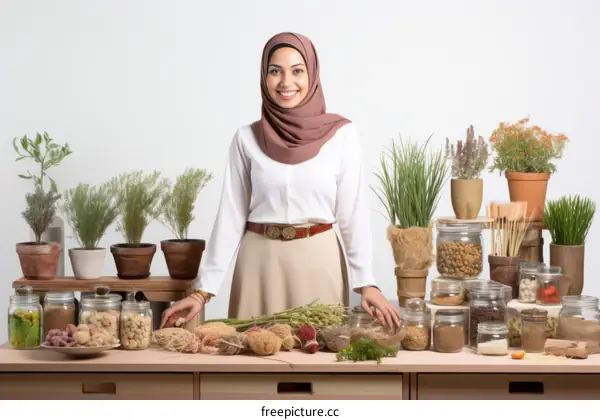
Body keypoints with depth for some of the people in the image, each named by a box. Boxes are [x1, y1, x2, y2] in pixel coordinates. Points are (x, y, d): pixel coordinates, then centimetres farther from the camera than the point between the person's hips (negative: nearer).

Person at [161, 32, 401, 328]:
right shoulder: (247, 139, 1)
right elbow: (231, 215, 2)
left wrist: (366, 282, -7)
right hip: (259, 262, 1)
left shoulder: (341, 134, -3)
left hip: (318, 260, -1)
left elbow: (352, 212, -1)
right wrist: (203, 289, -3)